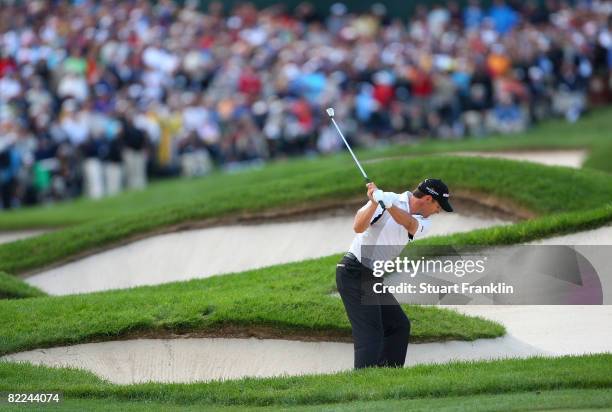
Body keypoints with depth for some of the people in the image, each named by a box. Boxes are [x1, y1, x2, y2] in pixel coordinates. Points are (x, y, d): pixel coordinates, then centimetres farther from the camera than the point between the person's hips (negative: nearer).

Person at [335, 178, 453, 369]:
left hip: (372, 278, 9)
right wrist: (375, 201, -37)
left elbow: (410, 224, -19)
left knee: (399, 326, 14)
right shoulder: (390, 199, -11)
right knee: (370, 334, -16)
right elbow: (358, 227, -23)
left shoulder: (423, 222, 7)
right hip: (354, 273, -9)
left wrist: (388, 204, -36)